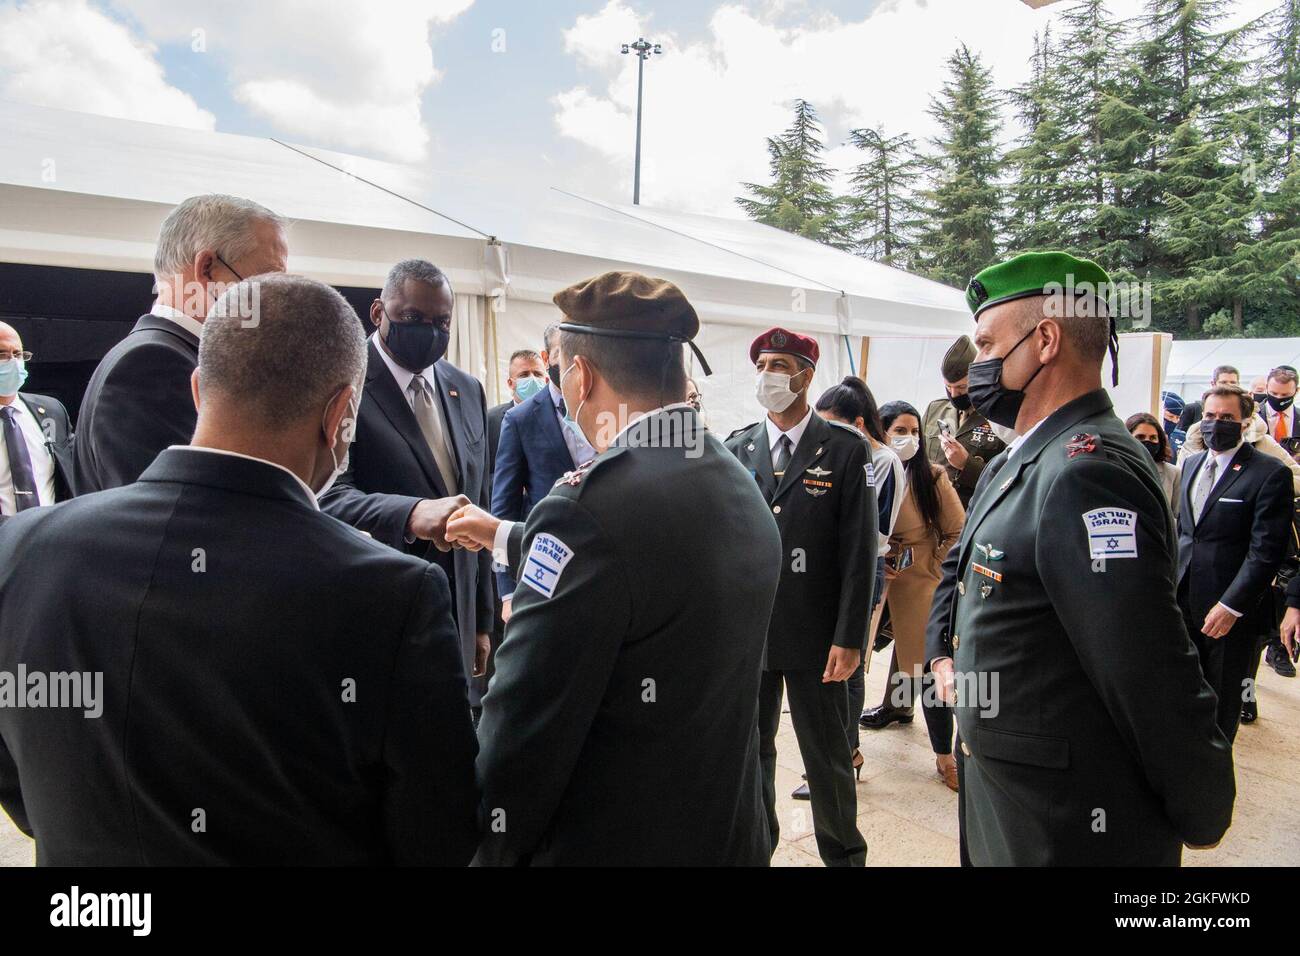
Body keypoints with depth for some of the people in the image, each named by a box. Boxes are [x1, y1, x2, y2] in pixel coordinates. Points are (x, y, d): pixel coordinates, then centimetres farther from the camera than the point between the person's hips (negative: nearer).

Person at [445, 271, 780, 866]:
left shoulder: (589, 506, -26)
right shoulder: (741, 489, 0)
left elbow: (522, 731, -24)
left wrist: (492, 849, -8)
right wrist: (506, 538, 25)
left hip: (611, 843, -7)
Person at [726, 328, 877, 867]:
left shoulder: (845, 450, -5)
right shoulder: (737, 450, 4)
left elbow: (859, 551, -8)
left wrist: (849, 638, -11)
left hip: (815, 637, -3)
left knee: (828, 757, 11)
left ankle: (844, 852, 32)